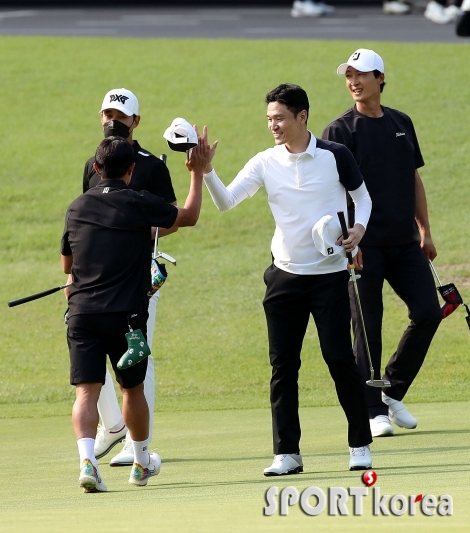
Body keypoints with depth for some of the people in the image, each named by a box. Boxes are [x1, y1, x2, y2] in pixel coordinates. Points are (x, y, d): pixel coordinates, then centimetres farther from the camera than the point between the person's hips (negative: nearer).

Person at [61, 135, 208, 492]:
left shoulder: (77, 208, 9)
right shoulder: (140, 204, -5)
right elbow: (189, 216, 11)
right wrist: (198, 173, 23)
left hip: (81, 312, 2)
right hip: (126, 314, -2)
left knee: (86, 391, -5)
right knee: (133, 389, 16)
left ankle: (87, 459, -27)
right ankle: (142, 463, 32)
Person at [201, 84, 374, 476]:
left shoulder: (334, 156, -5)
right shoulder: (265, 164, 0)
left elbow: (362, 195, 9)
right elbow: (226, 201, -6)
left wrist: (359, 227, -9)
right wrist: (207, 171, -22)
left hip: (330, 274, -3)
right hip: (285, 275, 3)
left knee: (340, 359, -5)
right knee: (283, 365, 1)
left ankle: (361, 446, 7)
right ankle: (287, 453, 6)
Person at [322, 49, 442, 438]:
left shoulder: (401, 123, 13)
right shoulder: (340, 131, -3)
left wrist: (425, 231, 15)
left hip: (405, 242, 5)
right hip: (365, 245, -5)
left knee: (428, 313, -3)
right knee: (368, 328, -3)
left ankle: (393, 392, 14)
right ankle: (374, 410, 5)